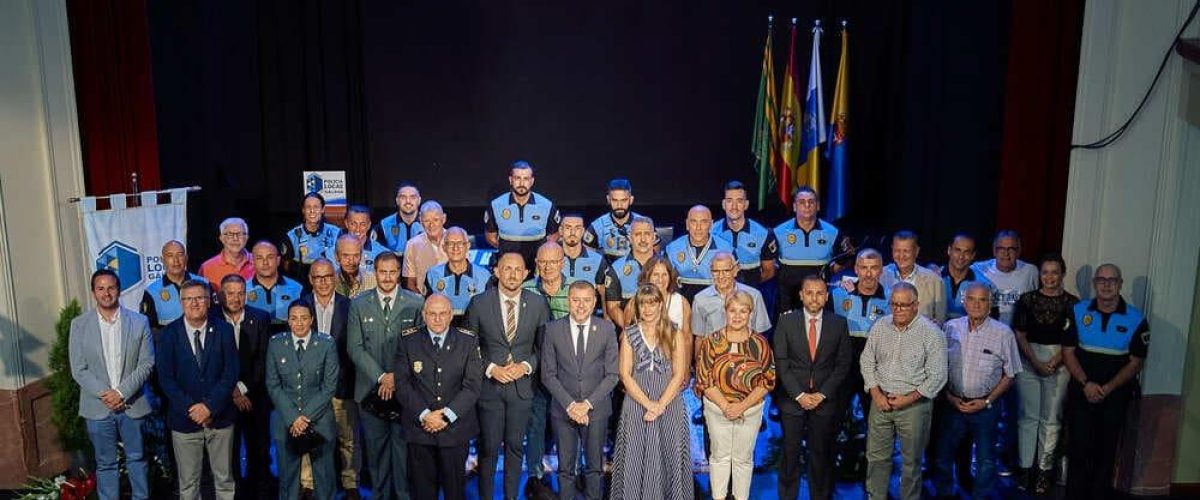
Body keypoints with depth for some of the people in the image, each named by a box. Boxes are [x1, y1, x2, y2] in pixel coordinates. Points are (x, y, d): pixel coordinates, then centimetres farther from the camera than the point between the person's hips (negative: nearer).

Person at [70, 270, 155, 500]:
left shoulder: (139, 322, -2)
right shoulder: (79, 324, -1)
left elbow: (146, 363, -4)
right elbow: (78, 369, -3)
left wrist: (122, 392, -14)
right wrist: (104, 394, -14)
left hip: (133, 405, 0)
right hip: (98, 407, 0)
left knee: (137, 459, 13)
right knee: (105, 464, 11)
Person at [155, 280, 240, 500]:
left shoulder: (224, 331, -1)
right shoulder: (169, 334, -2)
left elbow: (231, 373, -6)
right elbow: (165, 378, -6)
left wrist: (210, 406, -15)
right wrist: (191, 408, -14)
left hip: (220, 417, 0)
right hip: (184, 419, 0)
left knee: (224, 479, 11)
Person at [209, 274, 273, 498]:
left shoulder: (261, 318, 1)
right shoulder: (211, 319, -3)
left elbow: (263, 359, -2)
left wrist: (243, 387, -10)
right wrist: (232, 391, -9)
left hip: (255, 397, 1)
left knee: (259, 449, 7)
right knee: (228, 449, 7)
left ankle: (261, 488, 21)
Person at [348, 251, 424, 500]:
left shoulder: (415, 303, 2)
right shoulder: (358, 304, 6)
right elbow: (355, 347, 0)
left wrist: (397, 377, -9)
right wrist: (381, 377, -9)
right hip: (371, 388, 1)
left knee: (403, 446, 1)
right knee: (376, 447, 8)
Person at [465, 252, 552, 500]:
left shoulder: (538, 303, -2)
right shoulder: (479, 303, -6)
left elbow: (544, 346, 5)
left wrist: (526, 366, -11)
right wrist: (490, 368, -11)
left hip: (522, 385, 1)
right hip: (489, 385, -1)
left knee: (515, 447, 11)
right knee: (489, 448, 6)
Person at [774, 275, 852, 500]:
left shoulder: (839, 324, 1)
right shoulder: (786, 322, -2)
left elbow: (843, 364, 1)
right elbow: (781, 362, -3)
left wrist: (822, 394, -7)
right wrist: (799, 395, -10)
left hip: (825, 400, 1)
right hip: (792, 398, 0)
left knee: (821, 454, 9)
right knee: (790, 453, 6)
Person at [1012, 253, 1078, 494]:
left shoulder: (1072, 303, 1)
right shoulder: (1027, 299, 3)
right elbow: (1020, 335, 2)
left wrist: (1054, 362, -11)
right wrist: (1036, 363, -7)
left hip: (1059, 364, 0)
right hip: (1029, 361, 1)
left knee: (1051, 419, 5)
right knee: (1028, 416, 4)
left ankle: (1044, 470, 14)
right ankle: (1025, 468, 12)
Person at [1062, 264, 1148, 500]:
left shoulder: (1136, 319, -4)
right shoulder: (1078, 312, -1)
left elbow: (1135, 362, -3)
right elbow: (1068, 351, -1)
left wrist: (1107, 388, -13)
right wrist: (1086, 384, -13)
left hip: (1116, 395, 0)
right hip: (1081, 392, 0)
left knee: (1106, 450, 11)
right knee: (1079, 447, 3)